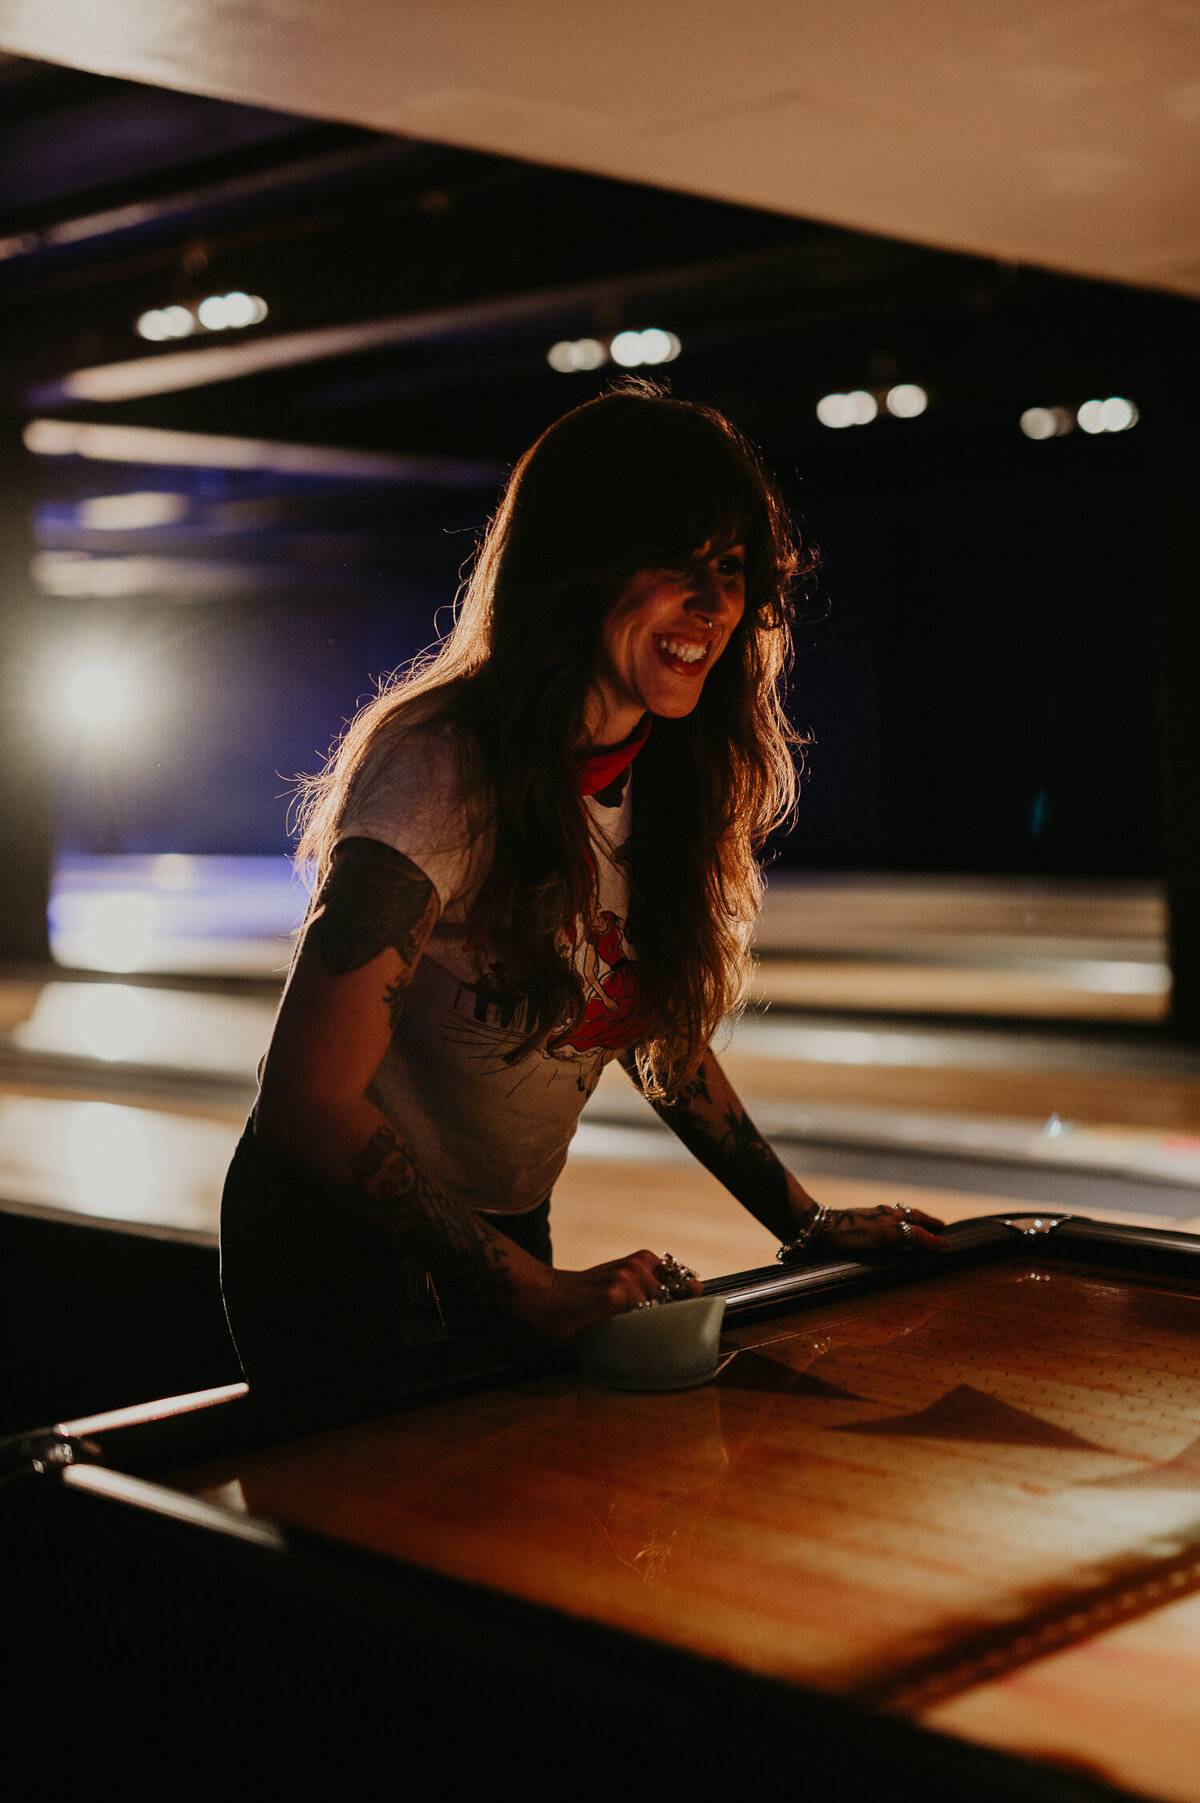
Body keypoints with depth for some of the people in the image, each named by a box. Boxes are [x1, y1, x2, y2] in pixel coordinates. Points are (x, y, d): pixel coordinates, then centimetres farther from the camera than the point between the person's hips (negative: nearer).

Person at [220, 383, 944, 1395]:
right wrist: (536, 1291, -29)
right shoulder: (439, 768, -28)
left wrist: (806, 1222, 4)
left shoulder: (664, 775, -4)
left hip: (508, 1238, 7)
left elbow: (662, 1031, 10)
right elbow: (309, 1097, -30)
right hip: (345, 1251, -7)